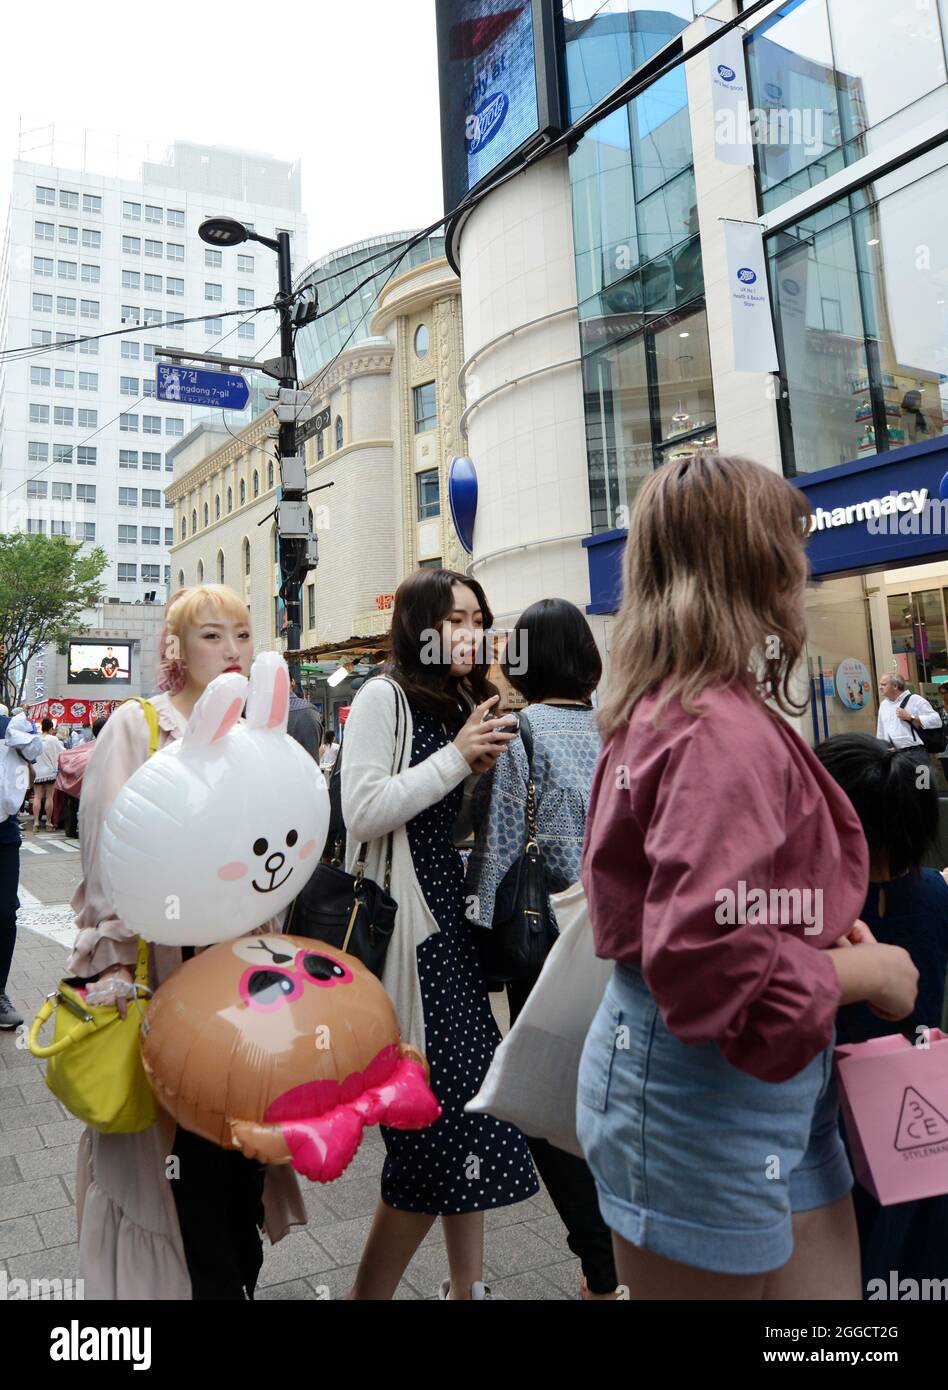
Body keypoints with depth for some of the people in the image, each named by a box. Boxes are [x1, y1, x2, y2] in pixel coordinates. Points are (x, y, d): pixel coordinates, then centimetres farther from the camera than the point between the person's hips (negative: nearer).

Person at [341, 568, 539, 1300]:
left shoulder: (465, 703, 14)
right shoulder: (384, 697, -7)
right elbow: (364, 811, -18)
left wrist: (483, 775, 1)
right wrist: (457, 757, -17)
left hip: (456, 919, 7)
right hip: (405, 924, -7)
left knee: (464, 1103, 12)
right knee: (436, 1110, -2)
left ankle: (468, 1284, 27)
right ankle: (369, 1289, 19)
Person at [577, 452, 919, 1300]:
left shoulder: (662, 709, 6)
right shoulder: (726, 733, -26)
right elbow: (712, 962, -31)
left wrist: (820, 925, 9)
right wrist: (866, 972, -14)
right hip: (705, 1097, -9)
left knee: (828, 1279, 22)